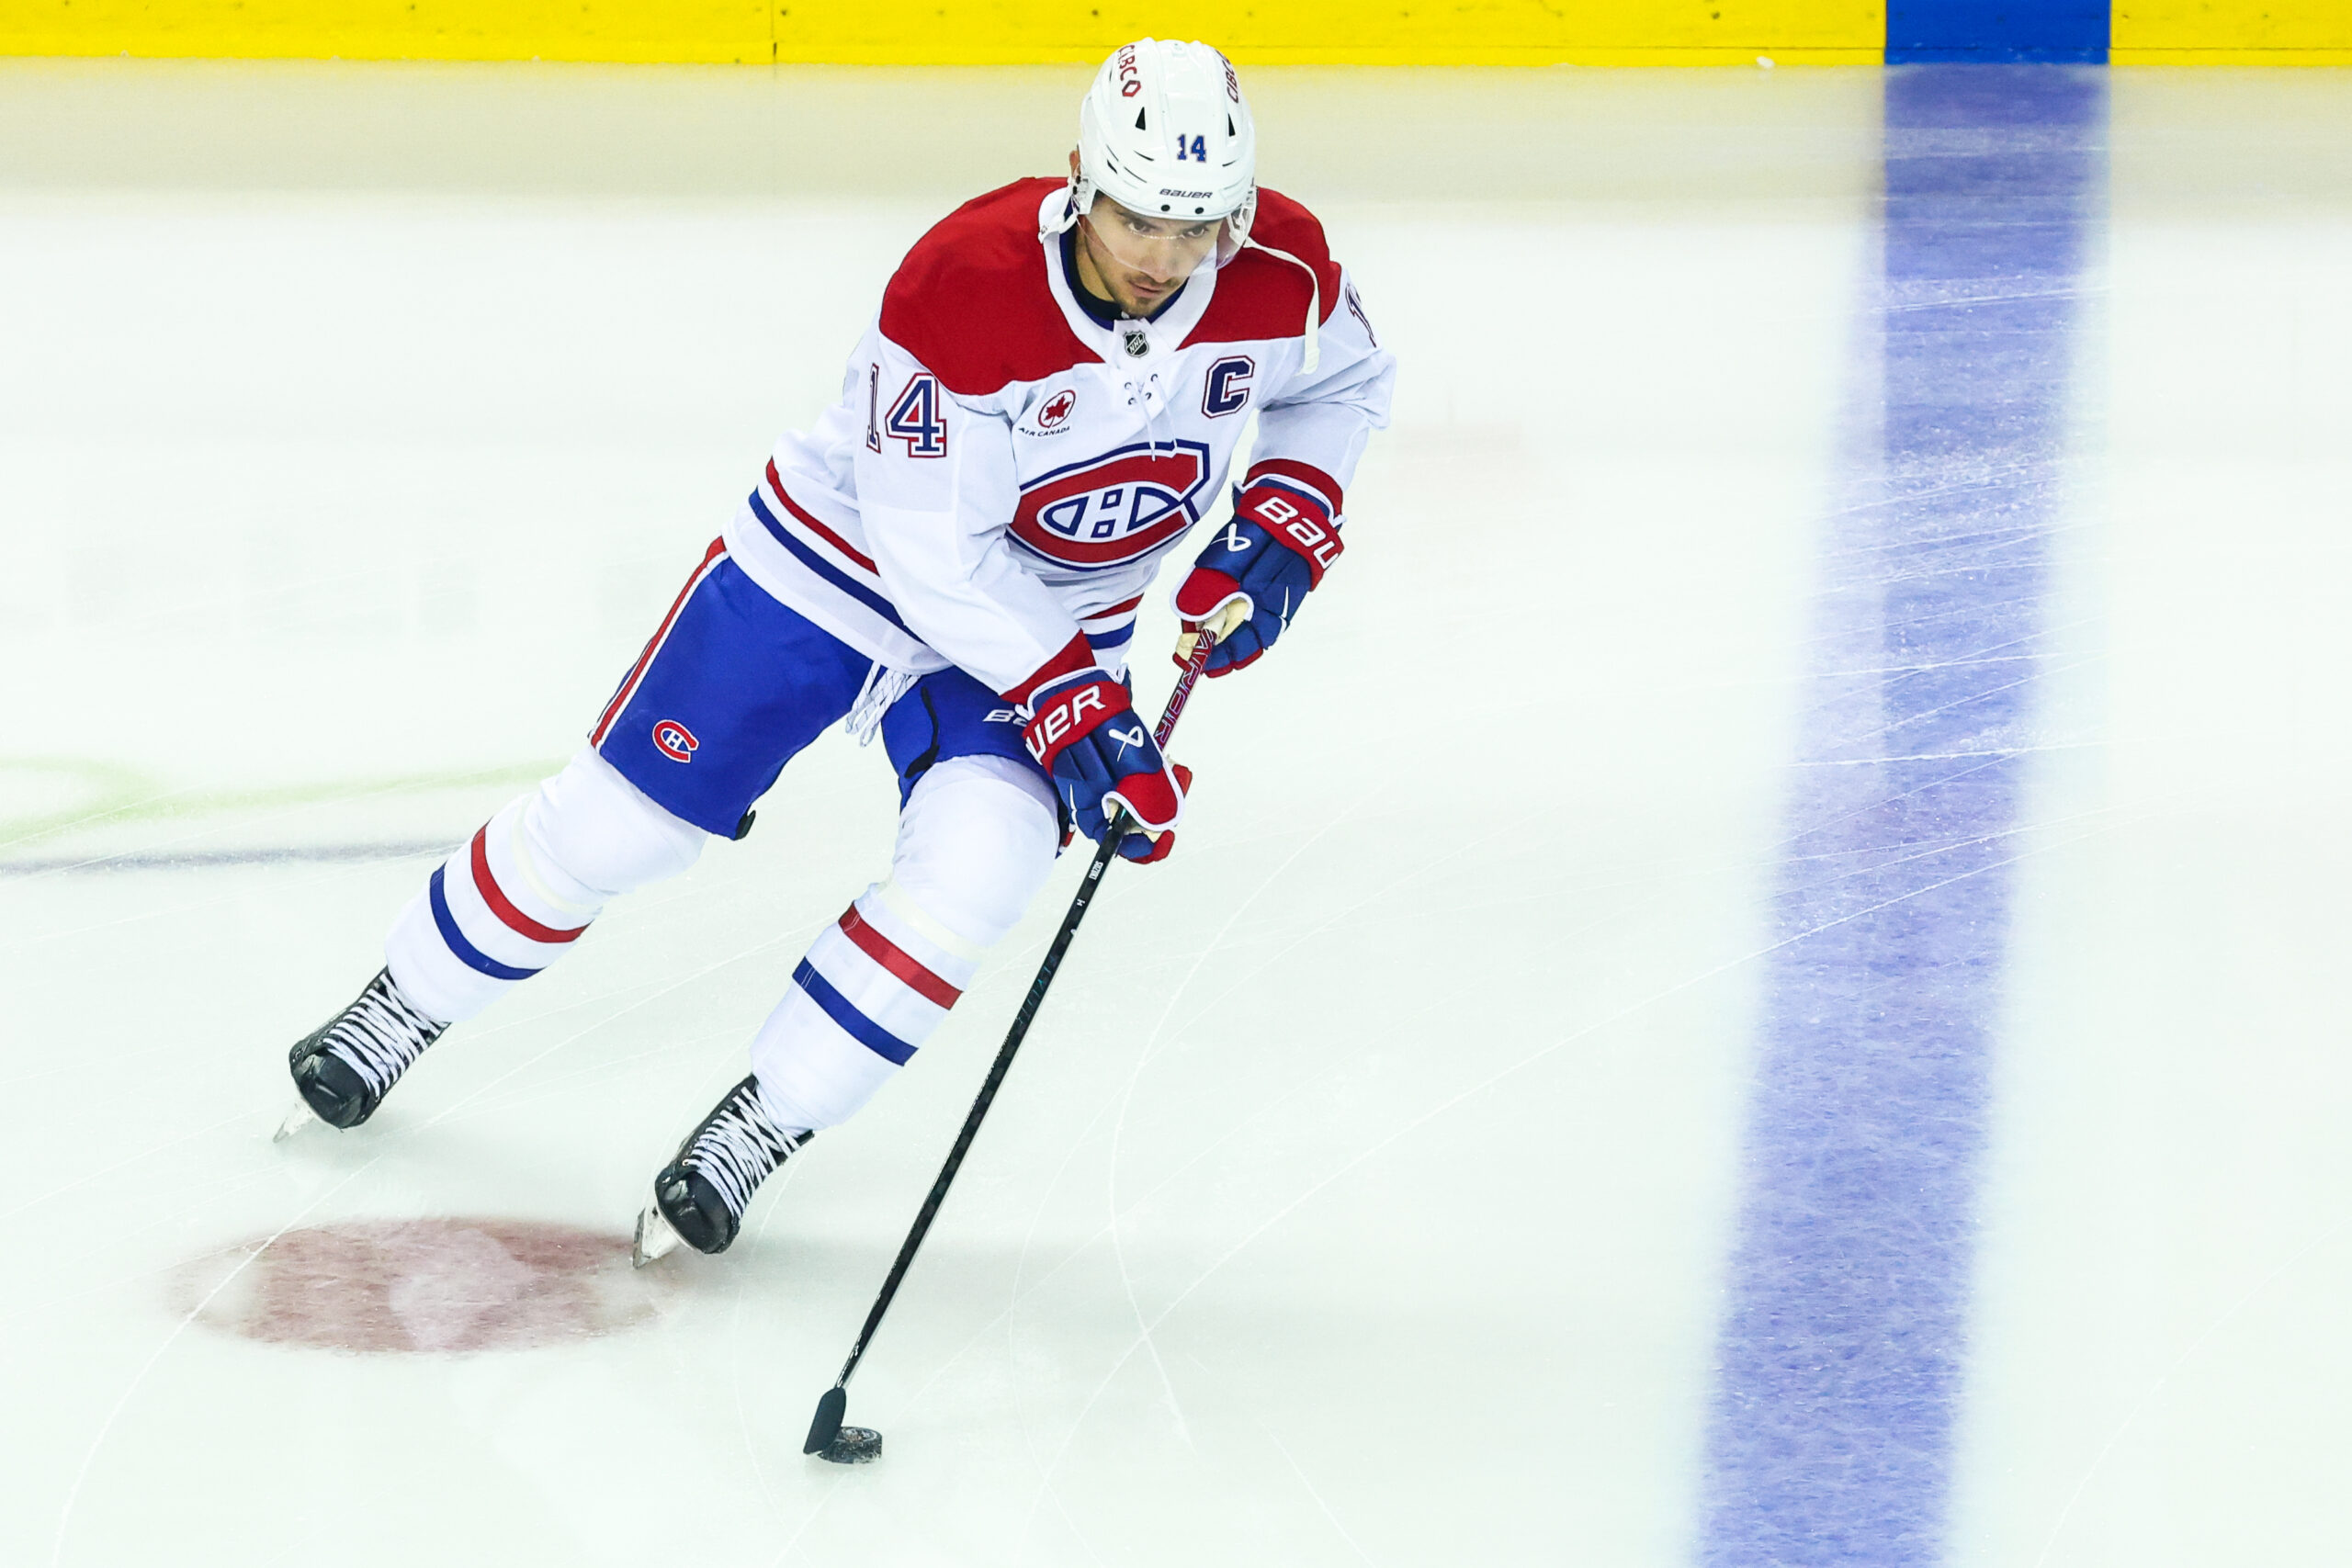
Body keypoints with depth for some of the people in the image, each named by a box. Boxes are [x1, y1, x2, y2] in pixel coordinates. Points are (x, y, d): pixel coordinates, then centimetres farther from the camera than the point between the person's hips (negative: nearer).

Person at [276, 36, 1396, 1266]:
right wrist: (1066, 709, -31)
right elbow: (931, 551, -29)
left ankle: (753, 1131, -2)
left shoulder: (1284, 269, -21)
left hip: (1060, 615, 3)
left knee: (973, 871, -21)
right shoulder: (963, 285, -35)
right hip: (848, 559, -3)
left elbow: (1342, 380, 4)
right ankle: (405, 1007, 30)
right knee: (616, 820, 4)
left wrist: (1281, 523, -13)